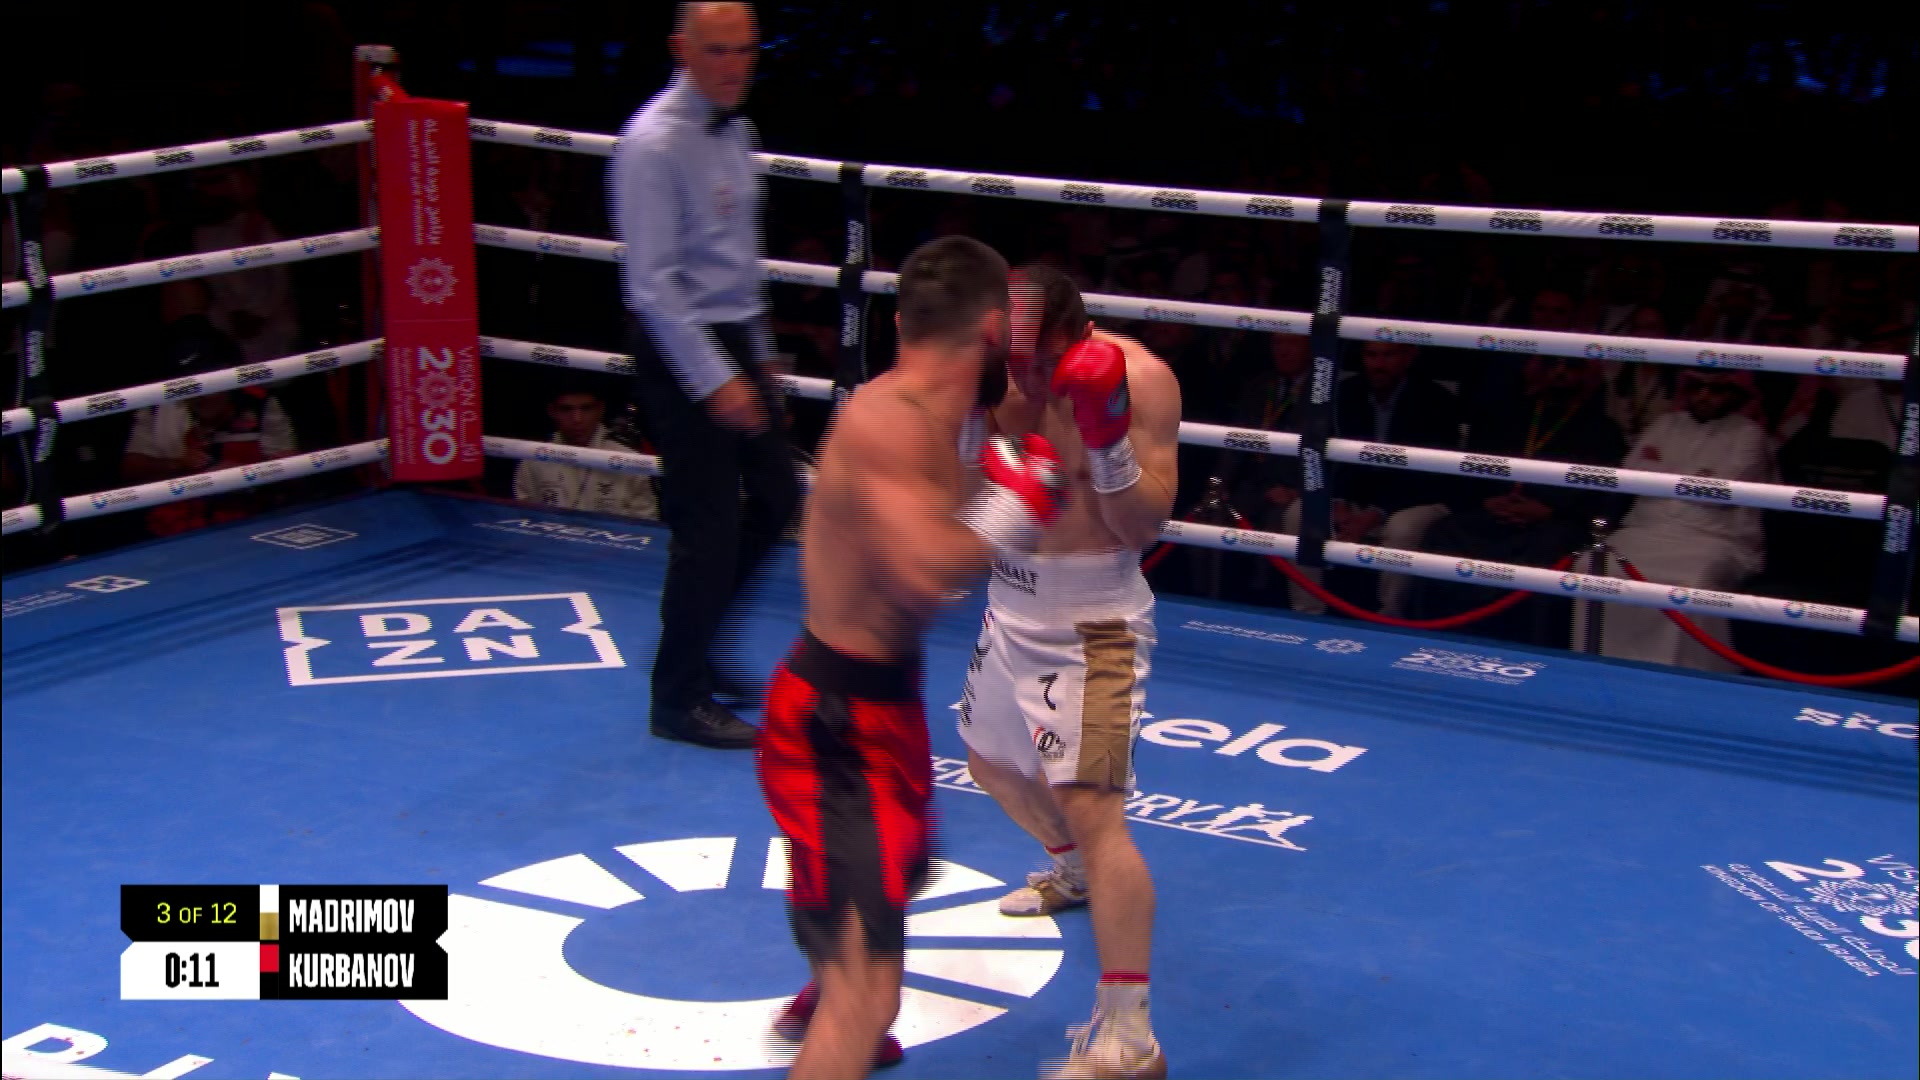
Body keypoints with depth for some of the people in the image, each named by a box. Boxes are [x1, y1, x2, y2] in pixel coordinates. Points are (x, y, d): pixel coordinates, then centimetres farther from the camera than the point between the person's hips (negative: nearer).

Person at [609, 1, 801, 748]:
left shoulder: (735, 132, 10)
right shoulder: (654, 144, -17)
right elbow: (652, 283, -21)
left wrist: (760, 356, 19)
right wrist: (714, 381, -22)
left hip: (733, 337, 9)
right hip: (680, 349, -9)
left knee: (776, 496, 13)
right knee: (708, 524, -4)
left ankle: (703, 644, 30)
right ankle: (679, 700, 10)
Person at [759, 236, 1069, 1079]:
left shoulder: (928, 416, 4)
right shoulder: (887, 422, -26)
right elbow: (927, 573, -40)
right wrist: (1014, 506, -23)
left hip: (878, 694, 11)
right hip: (836, 720, -11)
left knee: (898, 870, 38)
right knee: (868, 993, -16)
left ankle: (820, 1008, 66)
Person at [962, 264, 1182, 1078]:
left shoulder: (1140, 378, -18)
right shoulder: (996, 373, -3)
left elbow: (1144, 527, -18)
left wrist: (1108, 437, -32)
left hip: (1093, 619, -7)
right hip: (1012, 603, 7)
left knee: (1091, 806, -18)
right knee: (992, 762, 27)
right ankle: (1073, 871, 59)